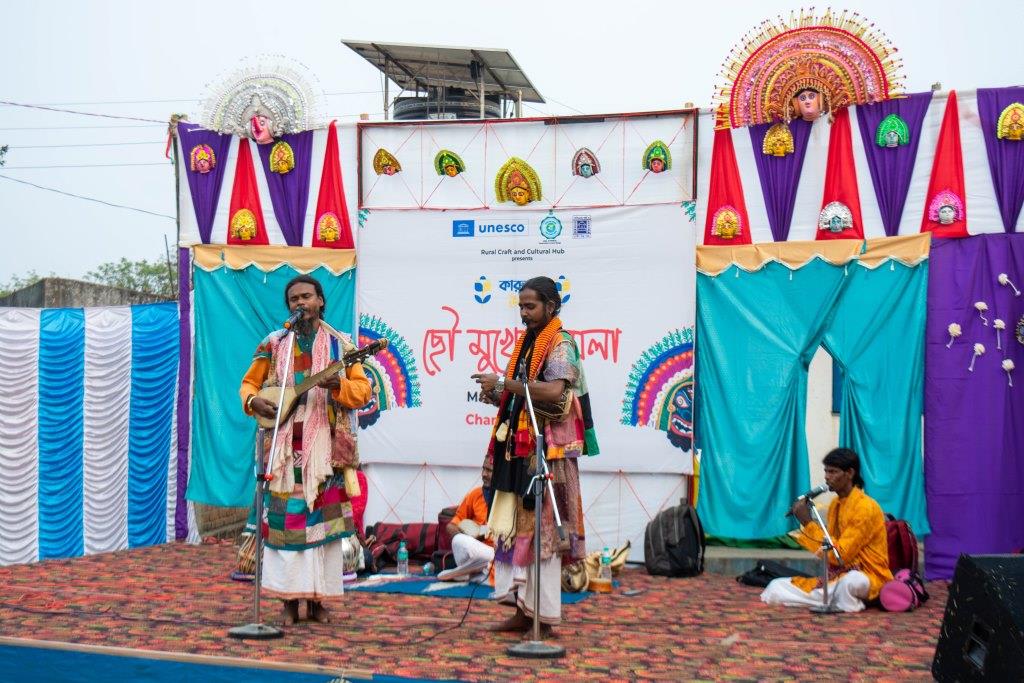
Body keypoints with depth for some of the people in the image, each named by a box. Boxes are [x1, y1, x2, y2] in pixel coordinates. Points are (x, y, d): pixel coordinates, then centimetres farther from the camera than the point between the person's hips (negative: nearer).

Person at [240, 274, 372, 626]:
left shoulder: (339, 344, 7)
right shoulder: (274, 343, 10)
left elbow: (363, 389, 2)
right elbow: (249, 383, 15)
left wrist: (339, 385, -18)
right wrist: (253, 401, -7)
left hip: (325, 445, 0)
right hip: (286, 444, 1)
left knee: (323, 517, -1)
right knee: (286, 516, -3)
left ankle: (317, 599, 8)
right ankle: (289, 600, 3)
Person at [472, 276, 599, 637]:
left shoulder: (560, 344, -8)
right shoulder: (527, 342, 18)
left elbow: (554, 392, -24)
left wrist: (504, 383, -20)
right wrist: (500, 397, 5)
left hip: (546, 449, -8)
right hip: (519, 447, 8)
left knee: (540, 528, -6)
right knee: (514, 524, 7)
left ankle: (544, 615, 0)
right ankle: (523, 609, 14)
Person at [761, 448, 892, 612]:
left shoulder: (865, 507, -16)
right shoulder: (835, 505, 10)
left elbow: (840, 554, -21)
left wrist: (808, 522, -19)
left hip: (867, 578, -7)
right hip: (838, 575, 7)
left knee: (850, 582, -45)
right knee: (775, 589, -6)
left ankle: (847, 603, -12)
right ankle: (838, 599, -9)